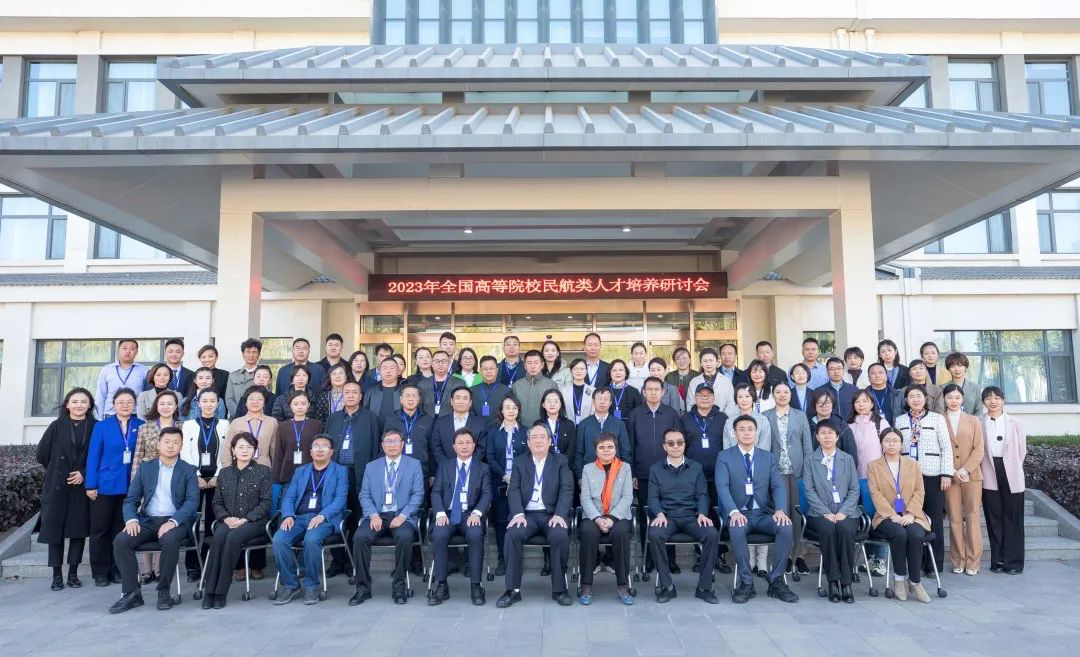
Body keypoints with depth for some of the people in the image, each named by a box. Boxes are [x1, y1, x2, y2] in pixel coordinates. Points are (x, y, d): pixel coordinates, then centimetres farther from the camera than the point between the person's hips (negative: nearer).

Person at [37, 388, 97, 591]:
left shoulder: (95, 427, 2)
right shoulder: (57, 426, 4)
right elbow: (41, 453, 6)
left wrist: (84, 473, -9)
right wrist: (57, 471, 7)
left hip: (82, 486, 0)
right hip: (57, 486, 0)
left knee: (79, 528, 2)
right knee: (54, 528, 1)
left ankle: (73, 573, 11)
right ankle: (57, 574, 8)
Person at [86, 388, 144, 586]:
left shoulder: (140, 426, 3)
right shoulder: (102, 426, 1)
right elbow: (93, 456, -1)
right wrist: (91, 485, -5)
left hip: (129, 487, 1)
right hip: (104, 486, -1)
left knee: (122, 530, 7)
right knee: (100, 529, 6)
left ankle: (117, 570, 18)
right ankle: (100, 572, 16)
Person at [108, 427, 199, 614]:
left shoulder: (188, 470, 5)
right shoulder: (146, 468, 14)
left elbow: (192, 501, -6)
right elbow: (131, 498, 10)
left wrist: (173, 521, -22)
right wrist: (131, 519, -11)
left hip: (174, 521, -3)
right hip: (147, 520, 3)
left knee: (169, 541, -35)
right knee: (120, 541, -23)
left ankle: (164, 591, -15)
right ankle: (132, 593, -13)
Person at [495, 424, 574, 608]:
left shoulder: (560, 461, 10)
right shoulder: (519, 462, 13)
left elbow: (566, 490, 0)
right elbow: (513, 490, 3)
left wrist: (559, 515, -15)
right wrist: (518, 514, -15)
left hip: (552, 515, -1)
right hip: (527, 514, 1)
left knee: (560, 536, -31)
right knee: (513, 534, -28)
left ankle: (559, 589, -14)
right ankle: (513, 590, -18)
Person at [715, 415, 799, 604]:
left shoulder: (768, 457, 14)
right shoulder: (724, 457, 5)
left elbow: (778, 486, 3)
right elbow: (722, 487, -8)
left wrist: (780, 510, -18)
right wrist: (734, 512, -26)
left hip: (763, 514, 3)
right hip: (739, 514, -2)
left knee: (786, 527, -27)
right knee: (737, 529, -35)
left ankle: (776, 581, -14)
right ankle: (746, 583, -20)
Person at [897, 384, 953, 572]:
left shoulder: (937, 418, 3)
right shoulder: (900, 421, 9)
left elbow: (946, 448, 0)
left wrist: (946, 474, -6)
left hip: (932, 476, -2)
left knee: (934, 521, 2)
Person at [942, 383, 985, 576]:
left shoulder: (973, 421, 10)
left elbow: (979, 449, 2)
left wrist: (965, 470, -9)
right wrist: (952, 471, -9)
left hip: (972, 475, 1)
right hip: (949, 476, 0)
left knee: (972, 517, -1)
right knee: (955, 518, 1)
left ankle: (973, 561, 5)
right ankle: (958, 560, 7)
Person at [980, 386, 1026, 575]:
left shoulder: (1014, 423, 4)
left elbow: (1022, 450, 8)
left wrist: (1012, 468, 7)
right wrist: (984, 470, -1)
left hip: (1011, 475, 0)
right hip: (990, 476, 0)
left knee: (1013, 518, 2)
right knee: (994, 518, 4)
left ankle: (1013, 561, 10)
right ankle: (998, 560, 12)